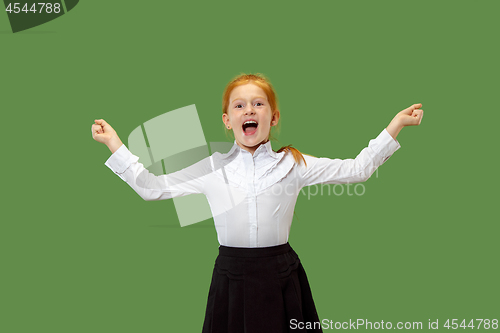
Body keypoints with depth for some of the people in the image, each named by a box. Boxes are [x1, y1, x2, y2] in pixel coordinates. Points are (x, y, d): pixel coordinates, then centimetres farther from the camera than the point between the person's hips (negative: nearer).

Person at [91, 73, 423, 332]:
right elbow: (151, 187, 7)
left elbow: (356, 169, 3)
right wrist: (113, 142, 5)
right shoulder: (212, 168, 3)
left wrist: (396, 124, -1)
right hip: (231, 277, 1)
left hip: (281, 279, 0)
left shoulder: (293, 164, 1)